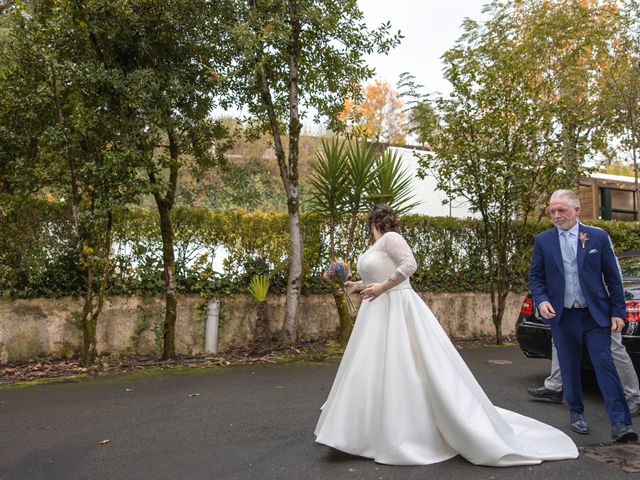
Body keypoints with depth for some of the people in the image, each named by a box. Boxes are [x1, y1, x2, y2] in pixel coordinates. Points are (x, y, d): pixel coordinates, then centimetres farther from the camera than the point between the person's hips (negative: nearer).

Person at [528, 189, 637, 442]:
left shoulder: (598, 237, 1)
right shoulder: (543, 240, 3)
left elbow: (612, 277, 3)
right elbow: (535, 277, 6)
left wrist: (618, 311, 0)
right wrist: (541, 300, -12)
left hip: (596, 315, -1)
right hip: (562, 316, 1)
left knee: (605, 365, -6)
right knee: (569, 369, 11)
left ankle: (620, 424, -1)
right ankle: (576, 414, 26)